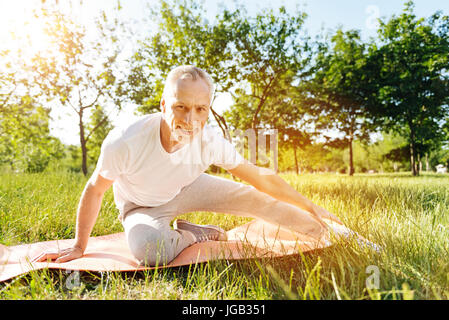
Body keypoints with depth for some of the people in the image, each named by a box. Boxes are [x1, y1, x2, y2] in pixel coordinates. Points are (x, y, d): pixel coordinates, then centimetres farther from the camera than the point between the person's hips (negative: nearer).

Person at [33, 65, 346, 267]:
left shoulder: (210, 141, -29)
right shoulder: (124, 142, -37)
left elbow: (260, 176, -17)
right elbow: (95, 190, -18)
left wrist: (310, 207, -11)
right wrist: (79, 247, -8)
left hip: (185, 190, 2)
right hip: (142, 206, -2)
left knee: (253, 198, -9)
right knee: (149, 249, -35)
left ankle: (328, 233, 11)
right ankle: (197, 234, -2)